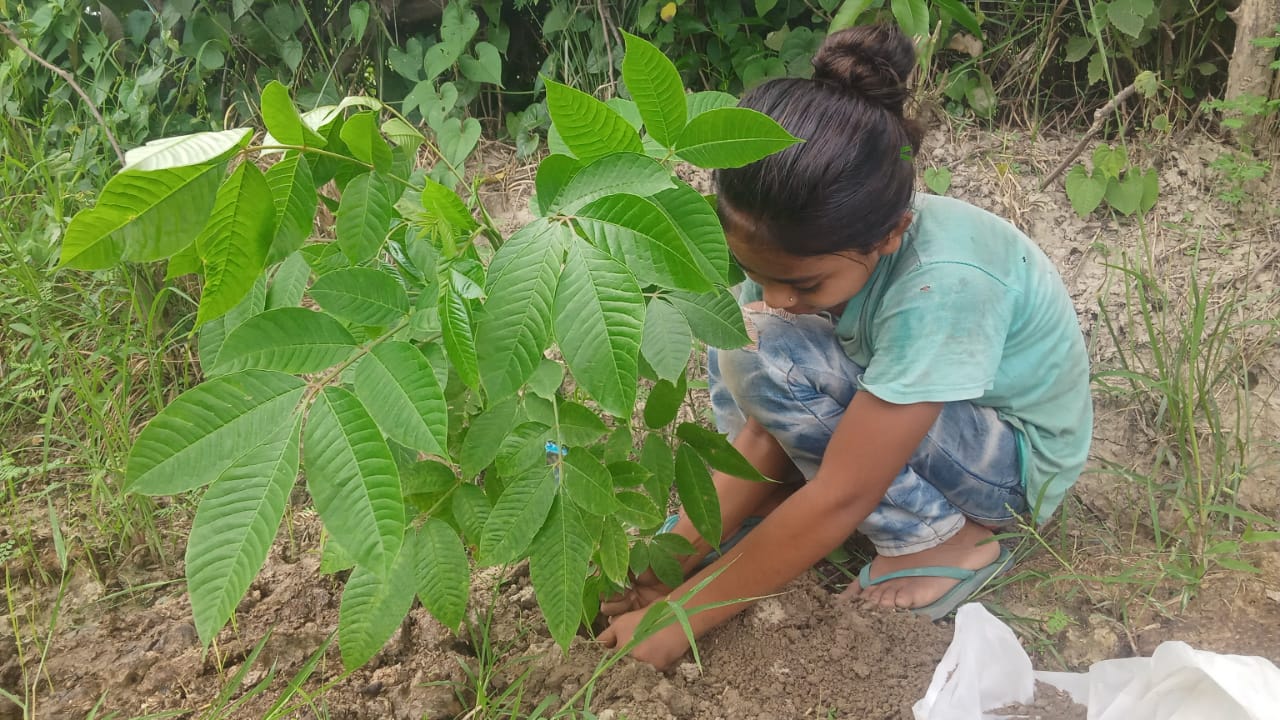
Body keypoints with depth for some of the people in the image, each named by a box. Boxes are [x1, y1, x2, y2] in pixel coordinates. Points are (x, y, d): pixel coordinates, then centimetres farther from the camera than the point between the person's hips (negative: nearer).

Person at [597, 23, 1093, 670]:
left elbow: (842, 497, -34)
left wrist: (681, 617, -28)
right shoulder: (804, 245, -18)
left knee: (769, 358, -28)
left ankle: (942, 540, -12)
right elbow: (767, 429, -12)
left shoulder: (940, 283, -38)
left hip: (1015, 453, -6)